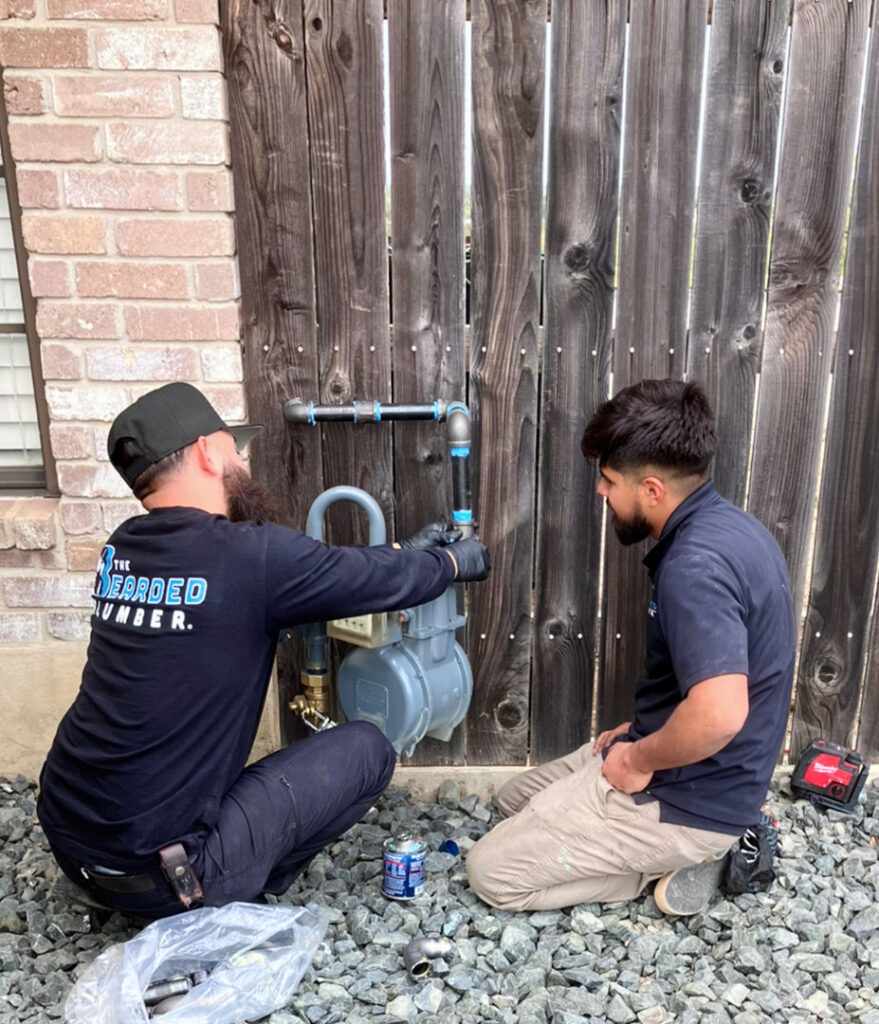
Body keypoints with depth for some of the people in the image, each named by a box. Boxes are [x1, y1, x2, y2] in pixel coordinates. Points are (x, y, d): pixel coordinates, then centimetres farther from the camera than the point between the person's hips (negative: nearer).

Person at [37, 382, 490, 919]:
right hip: (147, 870, -7)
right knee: (368, 749, 2)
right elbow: (386, 582, -8)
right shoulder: (251, 555, -21)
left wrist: (404, 550, 19)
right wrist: (453, 563, 14)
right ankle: (217, 906, 6)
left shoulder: (124, 549, 3)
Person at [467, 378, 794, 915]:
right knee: (515, 799, 22)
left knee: (492, 871, -2)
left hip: (688, 796, -10)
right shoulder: (725, 526, 3)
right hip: (701, 771, 10)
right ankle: (695, 847, 12)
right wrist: (642, 729, 10)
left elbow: (719, 714, -40)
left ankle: (684, 858, 0)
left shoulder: (694, 564, -30)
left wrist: (639, 759, -21)